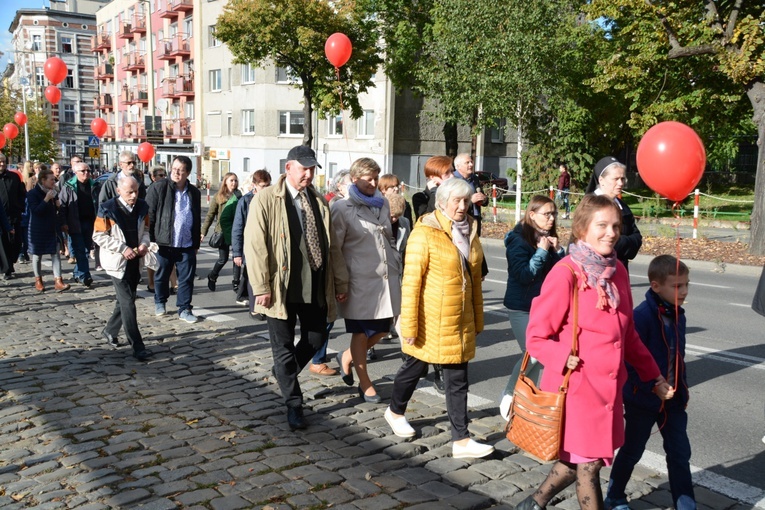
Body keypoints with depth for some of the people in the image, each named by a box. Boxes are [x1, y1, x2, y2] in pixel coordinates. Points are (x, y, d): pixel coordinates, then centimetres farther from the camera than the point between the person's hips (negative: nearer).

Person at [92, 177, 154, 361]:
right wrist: (122, 248, -19)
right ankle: (137, 347, -4)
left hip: (136, 261, 6)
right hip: (118, 262, -6)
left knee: (124, 300, 17)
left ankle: (110, 330, 40)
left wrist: (144, 243, -6)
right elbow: (98, 236, -10)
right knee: (128, 303, -7)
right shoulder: (108, 209, -12)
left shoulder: (142, 207, 3)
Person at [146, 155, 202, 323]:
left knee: (187, 278, 3)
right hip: (164, 243, -2)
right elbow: (149, 214, -5)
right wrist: (150, 240, -9)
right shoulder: (159, 187, -4)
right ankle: (160, 302, 34)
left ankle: (184, 309, 15)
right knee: (161, 276, 13)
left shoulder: (194, 192, 9)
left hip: (187, 245, 2)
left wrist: (196, 243, 14)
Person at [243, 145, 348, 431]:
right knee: (284, 347, 6)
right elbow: (255, 245, -11)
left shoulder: (319, 202, 10)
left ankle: (284, 372, 40)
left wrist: (340, 281, 10)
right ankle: (294, 405, 21)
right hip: (282, 288, -5)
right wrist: (261, 287, -15)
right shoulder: (266, 200, -7)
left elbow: (331, 245, 12)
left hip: (315, 288, 5)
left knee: (315, 340, 13)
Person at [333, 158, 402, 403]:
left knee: (382, 329, 10)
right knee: (361, 332, 6)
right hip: (361, 280, -6)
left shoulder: (383, 204, 12)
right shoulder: (342, 209, -6)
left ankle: (347, 357, 35)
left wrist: (396, 265, 17)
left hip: (387, 278, 6)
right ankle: (364, 383, 22)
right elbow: (334, 248, -5)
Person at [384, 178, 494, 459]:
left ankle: (461, 440, 12)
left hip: (460, 319, 5)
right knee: (416, 366, 15)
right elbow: (411, 281, -16)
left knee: (458, 378, 6)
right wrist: (410, 324, -17)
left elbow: (475, 277, 13)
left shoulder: (469, 232, 7)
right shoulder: (425, 233, -14)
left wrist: (477, 318, 15)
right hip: (430, 320, -5)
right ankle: (395, 411, 41)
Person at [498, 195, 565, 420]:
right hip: (522, 307, -6)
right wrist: (542, 251, -19)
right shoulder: (519, 239, -13)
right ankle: (508, 397, 10)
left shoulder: (548, 239, 7)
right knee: (532, 355, -8)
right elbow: (523, 274, -22)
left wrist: (558, 251, -8)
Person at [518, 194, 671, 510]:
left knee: (580, 459, 19)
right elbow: (536, 337, -12)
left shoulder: (617, 271, 5)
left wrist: (653, 376, 16)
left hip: (608, 386, 7)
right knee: (589, 463, 7)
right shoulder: (565, 273, -17)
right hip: (576, 387, -7)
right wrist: (565, 358, -27)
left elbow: (628, 334, 15)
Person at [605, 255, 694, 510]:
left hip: (672, 400, 6)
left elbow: (678, 356, 12)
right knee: (632, 451, 12)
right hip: (643, 400, -6)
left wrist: (682, 390, 12)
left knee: (680, 452, 8)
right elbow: (630, 360, -24)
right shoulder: (641, 316, -23)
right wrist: (655, 387, -24)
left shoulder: (677, 315, 2)